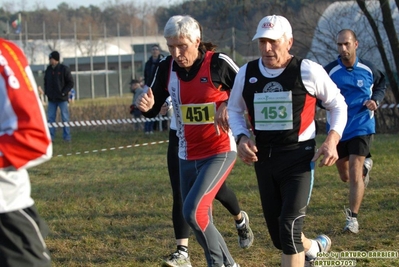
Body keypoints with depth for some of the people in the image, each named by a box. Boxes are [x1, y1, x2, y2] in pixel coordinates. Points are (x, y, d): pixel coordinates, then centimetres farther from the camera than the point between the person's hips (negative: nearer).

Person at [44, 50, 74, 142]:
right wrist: (46, 92, 5)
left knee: (65, 118, -1)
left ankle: (67, 137, 4)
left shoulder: (64, 69, -7)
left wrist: (63, 92, -14)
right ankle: (50, 137, 6)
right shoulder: (48, 69, 8)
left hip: (62, 98, -4)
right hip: (51, 99, 5)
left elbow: (70, 83, -5)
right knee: (50, 118, 3)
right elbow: (46, 82, 19)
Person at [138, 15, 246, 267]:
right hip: (187, 156, 6)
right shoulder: (167, 68, -2)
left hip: (220, 152, -6)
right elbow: (154, 109, 6)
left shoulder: (218, 64, -16)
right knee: (200, 219, 11)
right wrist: (147, 106, -16)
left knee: (193, 211, -21)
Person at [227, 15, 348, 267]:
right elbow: (234, 110, 16)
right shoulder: (247, 74, 0)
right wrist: (242, 137, -3)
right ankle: (313, 247, 43)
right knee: (277, 232, 13)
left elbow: (338, 104, 3)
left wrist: (332, 139, -12)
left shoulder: (308, 71, -10)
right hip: (264, 158, 5)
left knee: (289, 228, -16)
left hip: (299, 157, -5)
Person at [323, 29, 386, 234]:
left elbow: (381, 84, 16)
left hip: (361, 127, -2)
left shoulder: (368, 69, -4)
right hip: (338, 130, 2)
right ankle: (365, 166, 50)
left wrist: (376, 100, -5)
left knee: (354, 173, -13)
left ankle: (352, 218, -3)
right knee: (345, 176, 15)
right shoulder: (329, 71, -8)